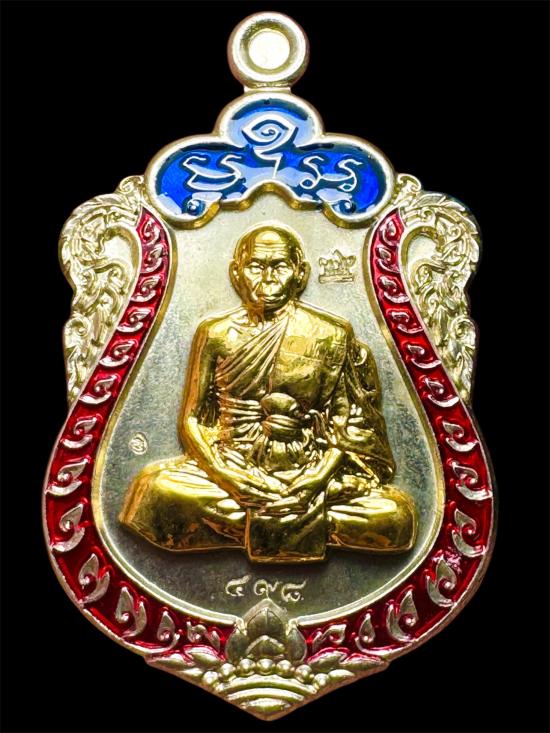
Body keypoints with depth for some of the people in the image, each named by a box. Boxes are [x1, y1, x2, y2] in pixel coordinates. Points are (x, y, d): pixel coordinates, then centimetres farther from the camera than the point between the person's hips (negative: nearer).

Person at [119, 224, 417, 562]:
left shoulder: (332, 335, 2)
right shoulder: (216, 334, 4)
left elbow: (347, 425, 0)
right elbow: (192, 420, 3)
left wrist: (316, 479, -17)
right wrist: (225, 473, -15)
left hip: (307, 471, 0)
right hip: (232, 468, 0)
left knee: (395, 516, -23)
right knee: (158, 491, -29)